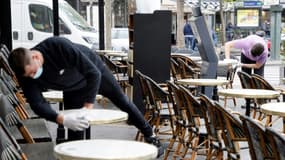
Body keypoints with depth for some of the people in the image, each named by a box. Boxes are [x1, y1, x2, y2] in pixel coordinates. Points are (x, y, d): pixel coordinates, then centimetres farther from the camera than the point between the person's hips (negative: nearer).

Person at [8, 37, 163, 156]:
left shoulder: (59, 46, -44)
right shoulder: (25, 75, -31)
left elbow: (94, 73, -40)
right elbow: (38, 104, -33)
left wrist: (88, 106, -43)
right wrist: (62, 119, -50)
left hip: (95, 71, -2)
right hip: (73, 88, 3)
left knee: (123, 102, 14)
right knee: (74, 130, -4)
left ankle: (150, 136, 34)